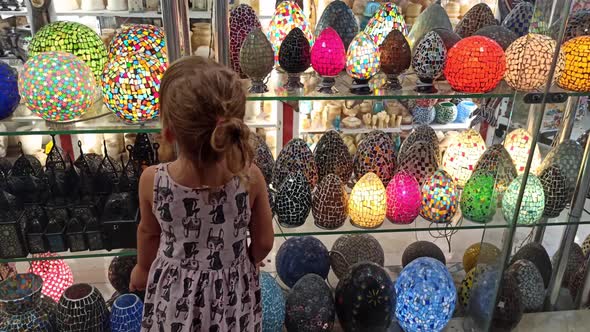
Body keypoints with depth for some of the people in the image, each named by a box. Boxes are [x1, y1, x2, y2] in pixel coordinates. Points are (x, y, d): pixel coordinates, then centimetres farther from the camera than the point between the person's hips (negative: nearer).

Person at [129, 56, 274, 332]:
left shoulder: (151, 181, -26)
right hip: (232, 290, 0)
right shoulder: (251, 178, -27)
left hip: (175, 292, 0)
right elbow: (264, 242, -11)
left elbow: (149, 233, -5)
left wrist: (142, 269, 16)